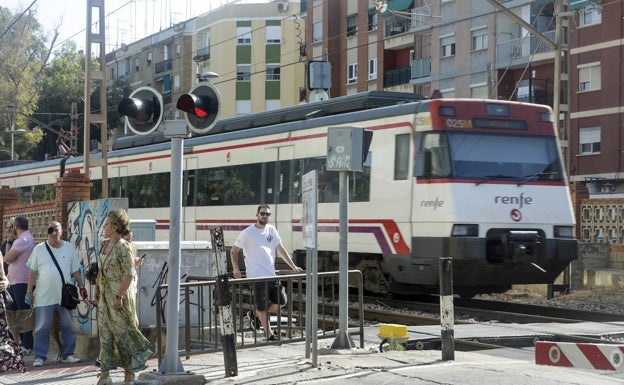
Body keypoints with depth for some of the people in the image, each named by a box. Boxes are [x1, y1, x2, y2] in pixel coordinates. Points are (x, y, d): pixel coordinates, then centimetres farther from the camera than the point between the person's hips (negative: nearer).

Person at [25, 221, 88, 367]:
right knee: (42, 327, -1)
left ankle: (67, 354, 17)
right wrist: (29, 292, -1)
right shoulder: (39, 249, 1)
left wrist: (81, 287, 9)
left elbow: (75, 271, 12)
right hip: (44, 297, -2)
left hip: (64, 295, 2)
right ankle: (39, 356, 6)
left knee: (68, 326, 7)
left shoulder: (69, 248, 7)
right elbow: (33, 272, 2)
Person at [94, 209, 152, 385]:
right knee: (105, 334, 8)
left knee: (122, 333, 1)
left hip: (118, 296, -8)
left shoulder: (123, 247, -15)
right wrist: (97, 288, 15)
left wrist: (119, 296, -22)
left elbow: (129, 274, -19)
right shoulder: (104, 244, 10)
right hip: (104, 297, 8)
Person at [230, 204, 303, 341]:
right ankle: (269, 334, 9)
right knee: (262, 307, 0)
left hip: (271, 274, 6)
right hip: (257, 276, -6)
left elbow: (280, 249, 15)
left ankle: (258, 313, 26)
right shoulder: (248, 233, -5)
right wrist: (236, 269, -8)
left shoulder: (271, 229, 10)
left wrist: (293, 267, 11)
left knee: (280, 302, 4)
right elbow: (234, 251, 3)